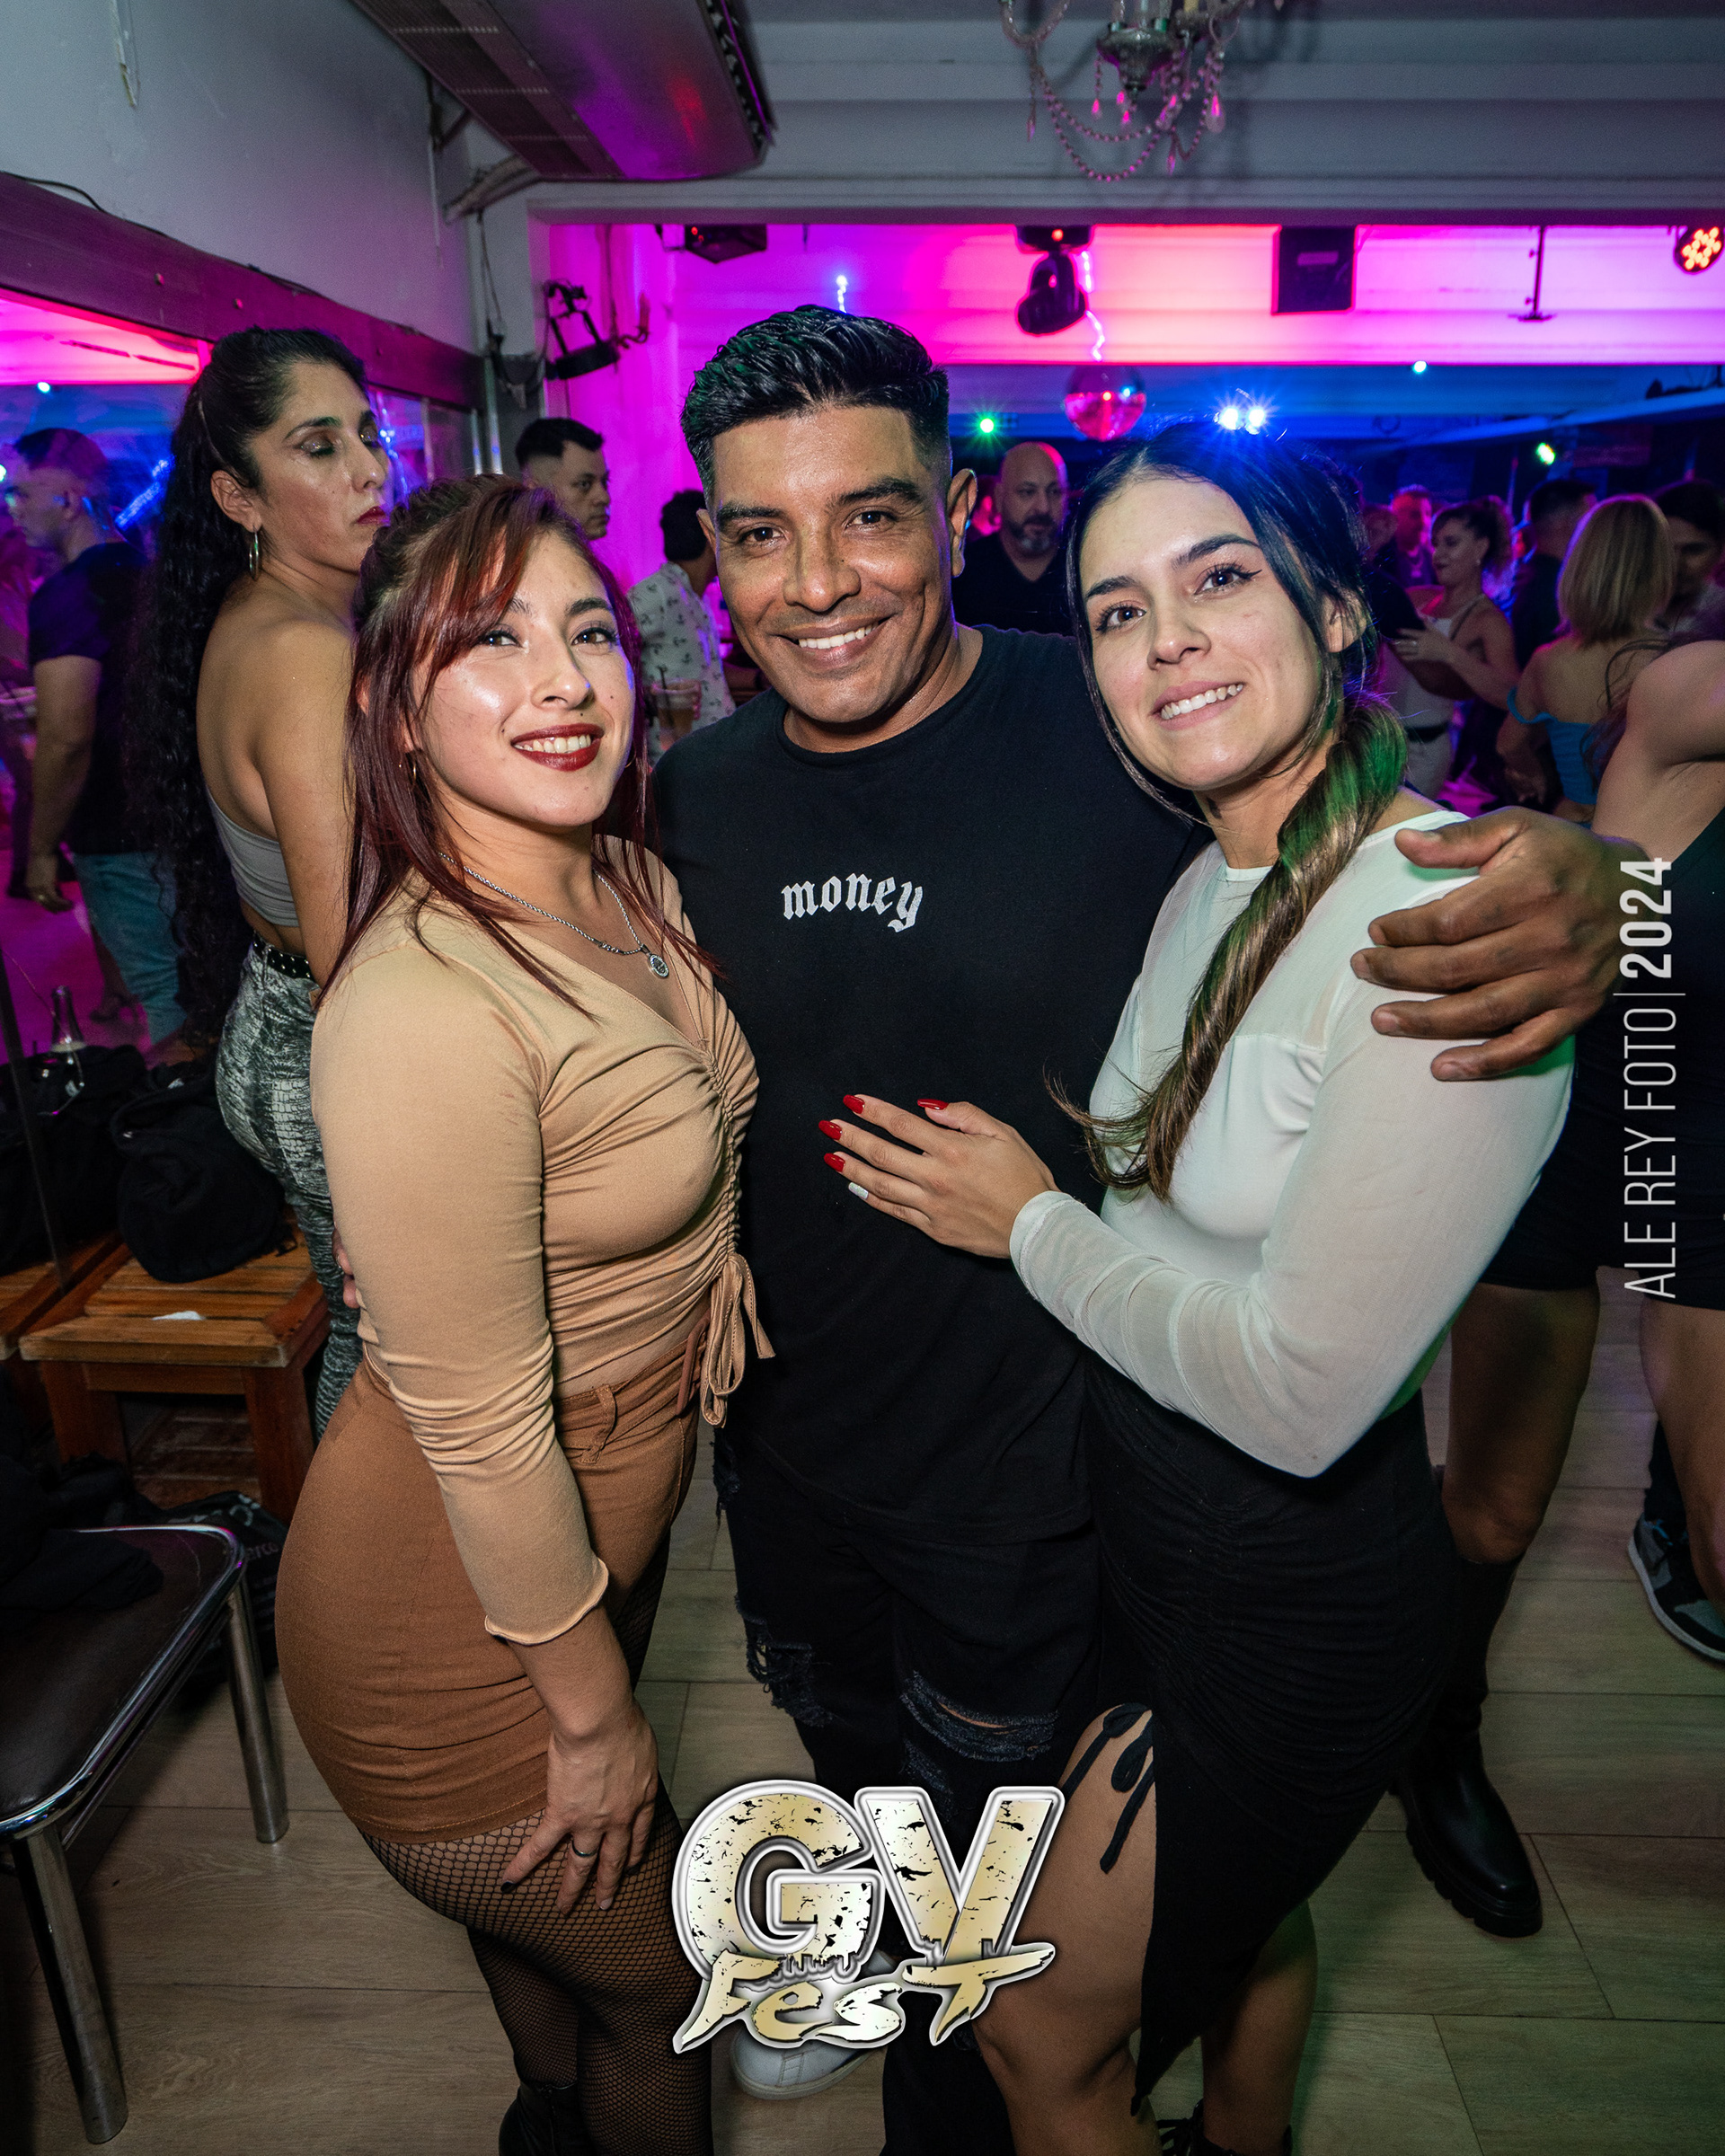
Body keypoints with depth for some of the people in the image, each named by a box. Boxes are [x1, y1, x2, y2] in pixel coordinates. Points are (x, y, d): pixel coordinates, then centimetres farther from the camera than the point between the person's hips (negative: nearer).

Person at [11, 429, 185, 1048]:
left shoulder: (66, 595, -18)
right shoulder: (144, 573, 10)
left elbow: (66, 738, -25)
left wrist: (41, 849, -14)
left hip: (121, 841, -9)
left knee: (170, 1003, -1)